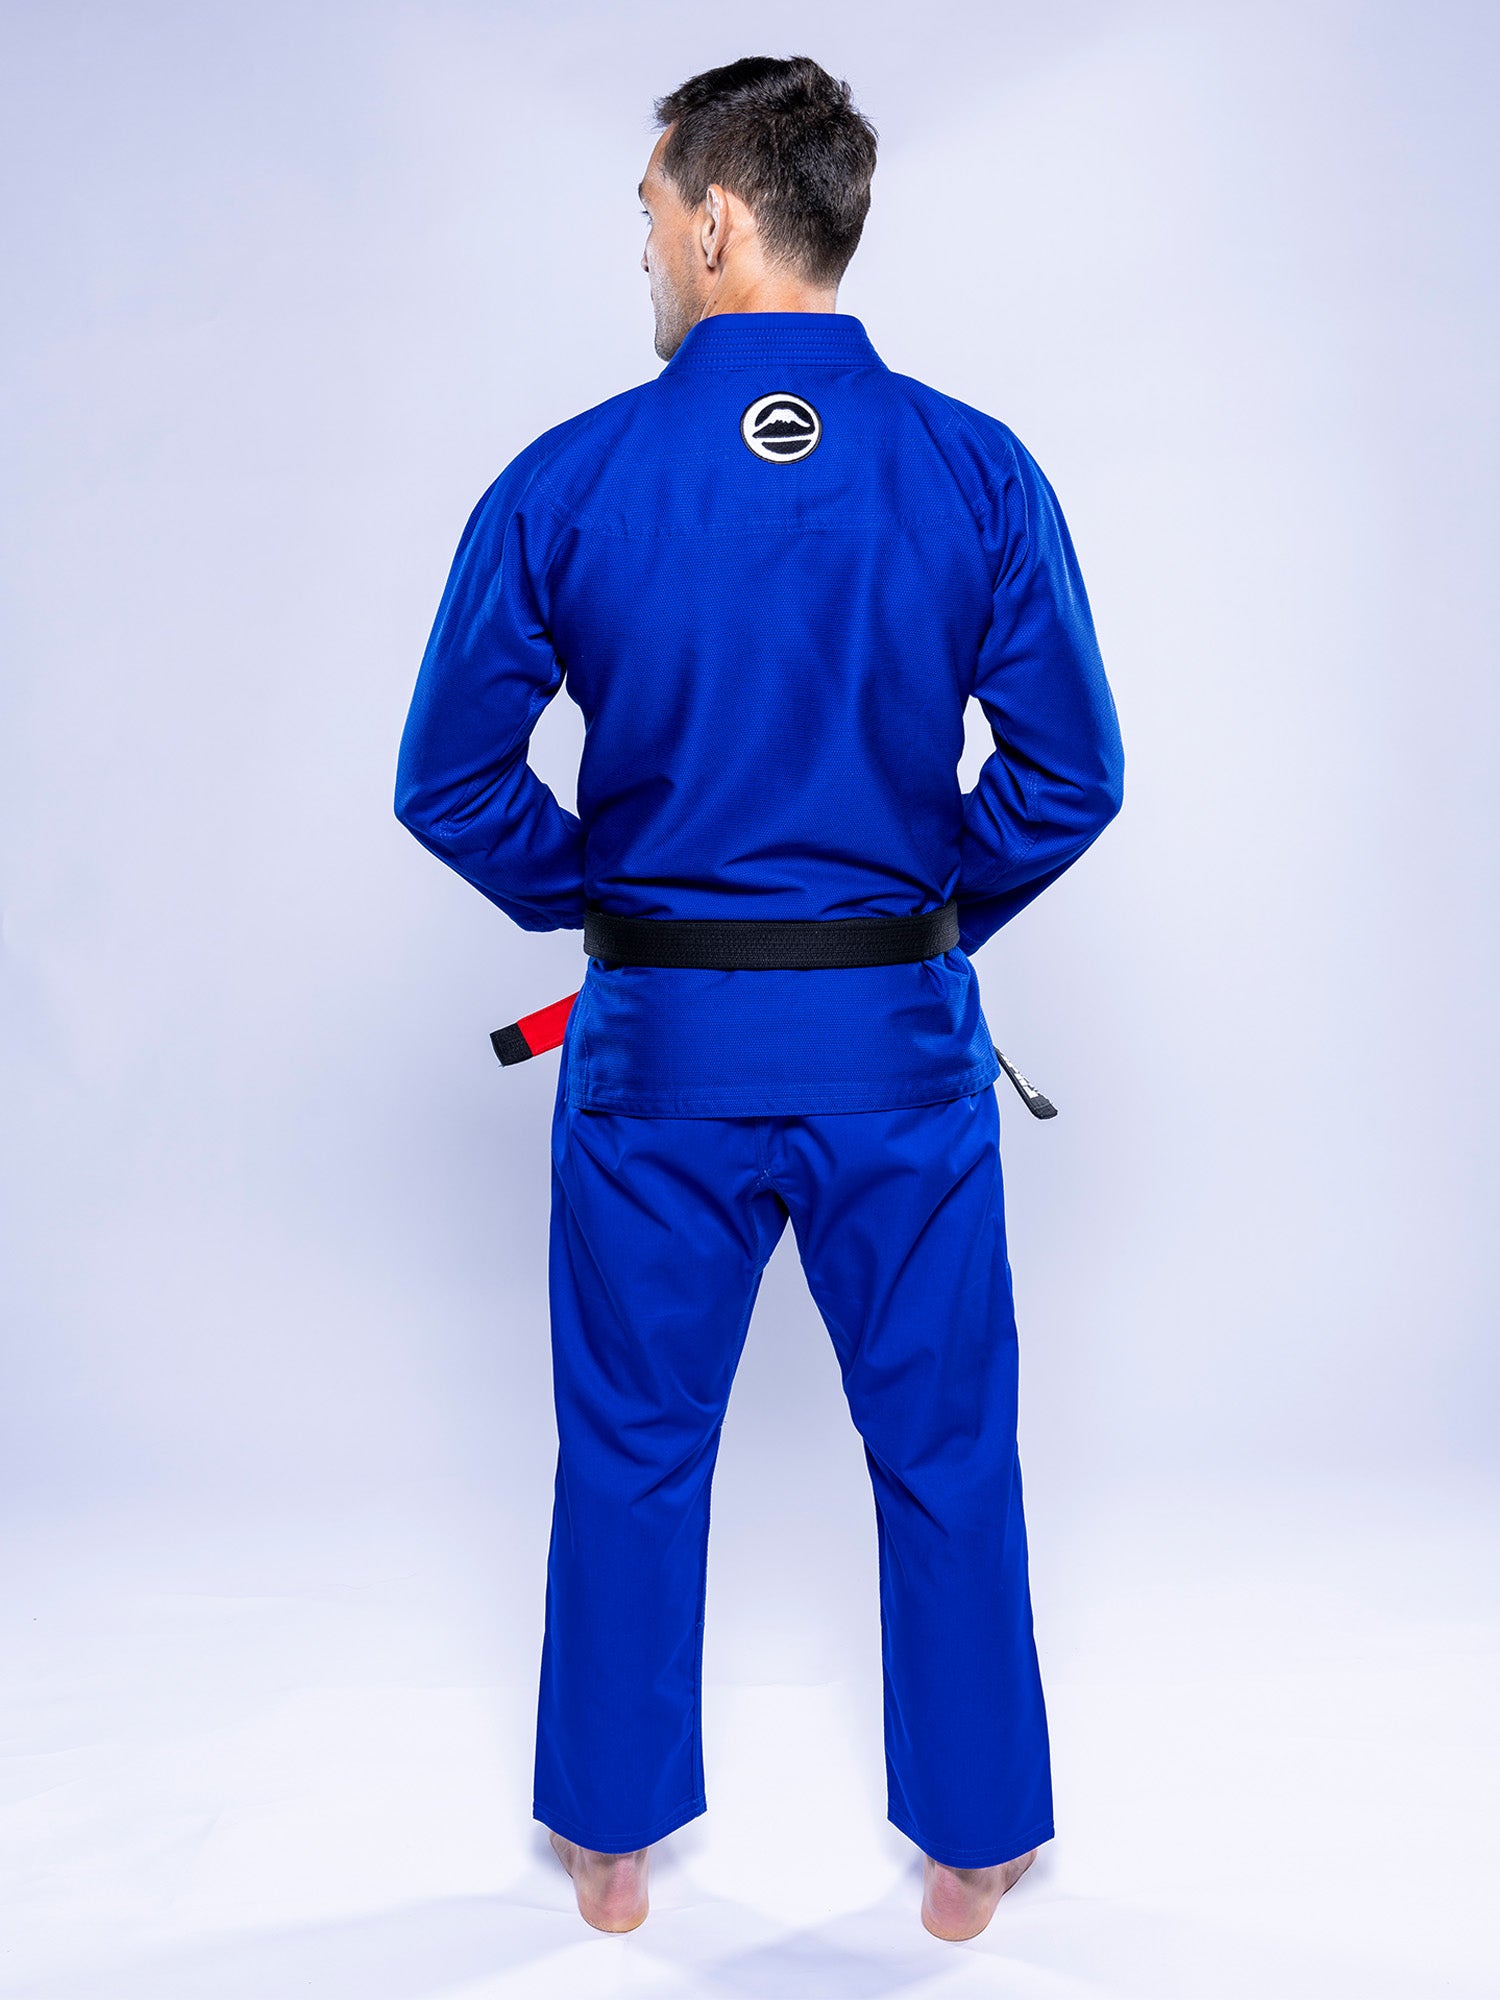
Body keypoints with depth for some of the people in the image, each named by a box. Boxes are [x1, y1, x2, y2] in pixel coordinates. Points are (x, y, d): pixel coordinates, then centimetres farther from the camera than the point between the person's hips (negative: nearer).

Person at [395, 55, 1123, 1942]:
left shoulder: (564, 483, -7)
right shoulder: (980, 473, -6)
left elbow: (448, 779, -4)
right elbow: (1070, 773, -4)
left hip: (657, 1042, 0)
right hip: (901, 1041, 1)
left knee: (632, 1448, 18)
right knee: (944, 1449, 17)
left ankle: (613, 1841, 35)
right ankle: (970, 1849, 33)